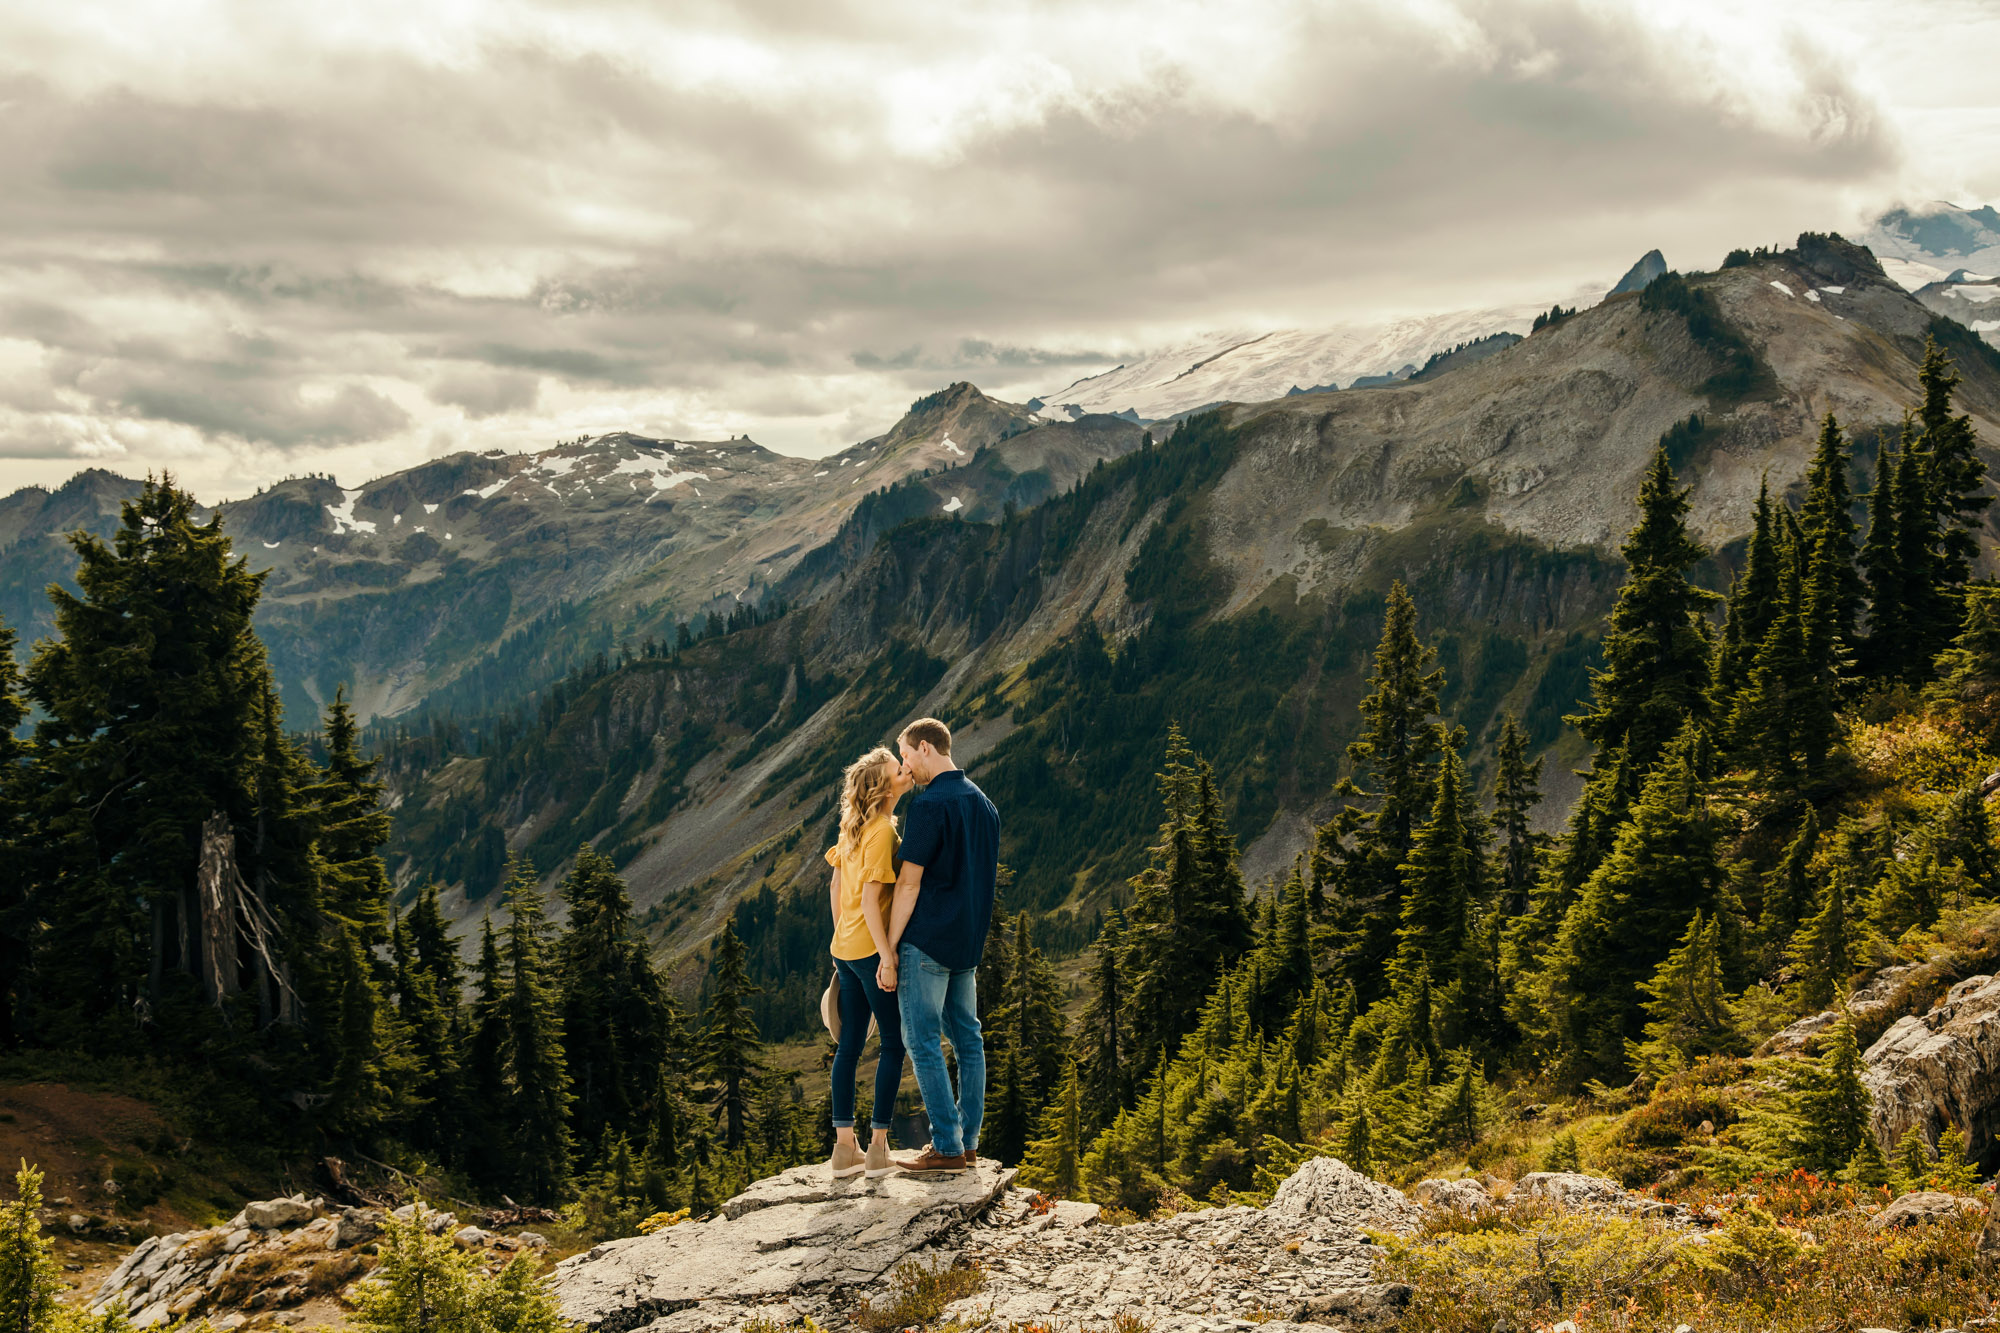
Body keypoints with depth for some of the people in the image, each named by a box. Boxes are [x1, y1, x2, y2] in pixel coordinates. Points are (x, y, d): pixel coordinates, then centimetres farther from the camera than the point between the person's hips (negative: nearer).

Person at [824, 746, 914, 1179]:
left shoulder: (852, 825, 8)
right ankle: (878, 1148, 3)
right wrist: (887, 956, -19)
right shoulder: (882, 830, -17)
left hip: (845, 948, 8)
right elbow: (870, 900, -20)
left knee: (850, 1045, 11)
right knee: (894, 1043, 2)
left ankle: (845, 1147, 15)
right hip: (870, 949, -8)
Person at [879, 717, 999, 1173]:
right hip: (969, 939, 9)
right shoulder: (983, 803, 13)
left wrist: (889, 950, -12)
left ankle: (947, 1146, -4)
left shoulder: (930, 804, -14)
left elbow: (909, 882, -16)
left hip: (928, 939, -9)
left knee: (922, 1040, -3)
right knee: (966, 1036, 11)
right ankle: (967, 1140, 15)